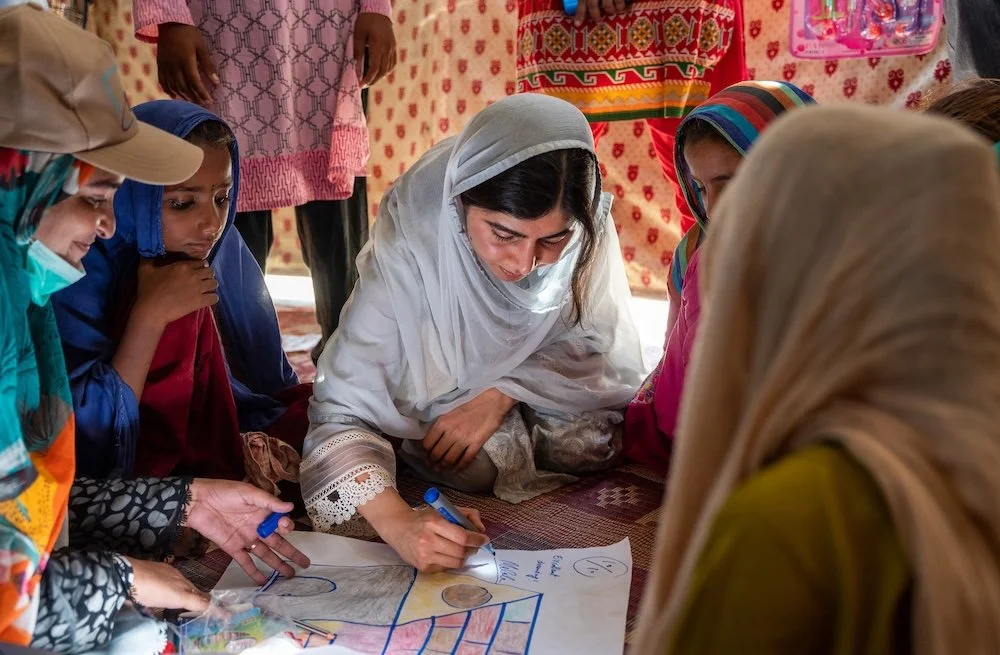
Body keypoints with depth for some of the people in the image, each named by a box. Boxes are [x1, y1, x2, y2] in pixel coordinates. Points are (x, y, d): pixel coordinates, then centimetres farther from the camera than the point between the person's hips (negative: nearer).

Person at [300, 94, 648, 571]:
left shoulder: (588, 227, -28)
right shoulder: (407, 251, -36)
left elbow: (596, 347, -17)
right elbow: (339, 413, -37)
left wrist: (501, 395, -32)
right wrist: (395, 520, -54)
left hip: (538, 392, 3)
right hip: (435, 404, -2)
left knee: (592, 441, -21)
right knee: (478, 462, -27)